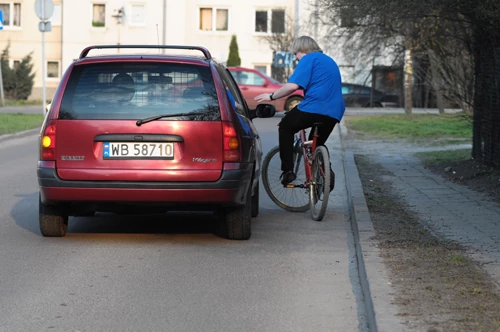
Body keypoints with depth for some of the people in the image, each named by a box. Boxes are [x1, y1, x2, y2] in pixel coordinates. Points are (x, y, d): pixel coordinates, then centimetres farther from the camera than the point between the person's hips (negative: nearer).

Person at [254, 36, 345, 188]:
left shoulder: (309, 59, 0)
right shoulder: (330, 61, 27)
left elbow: (293, 85, -13)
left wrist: (271, 96, -1)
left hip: (314, 108, -8)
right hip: (334, 113, 8)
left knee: (286, 127, 14)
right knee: (317, 144, 26)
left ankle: (287, 170, 4)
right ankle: (326, 169, 1)